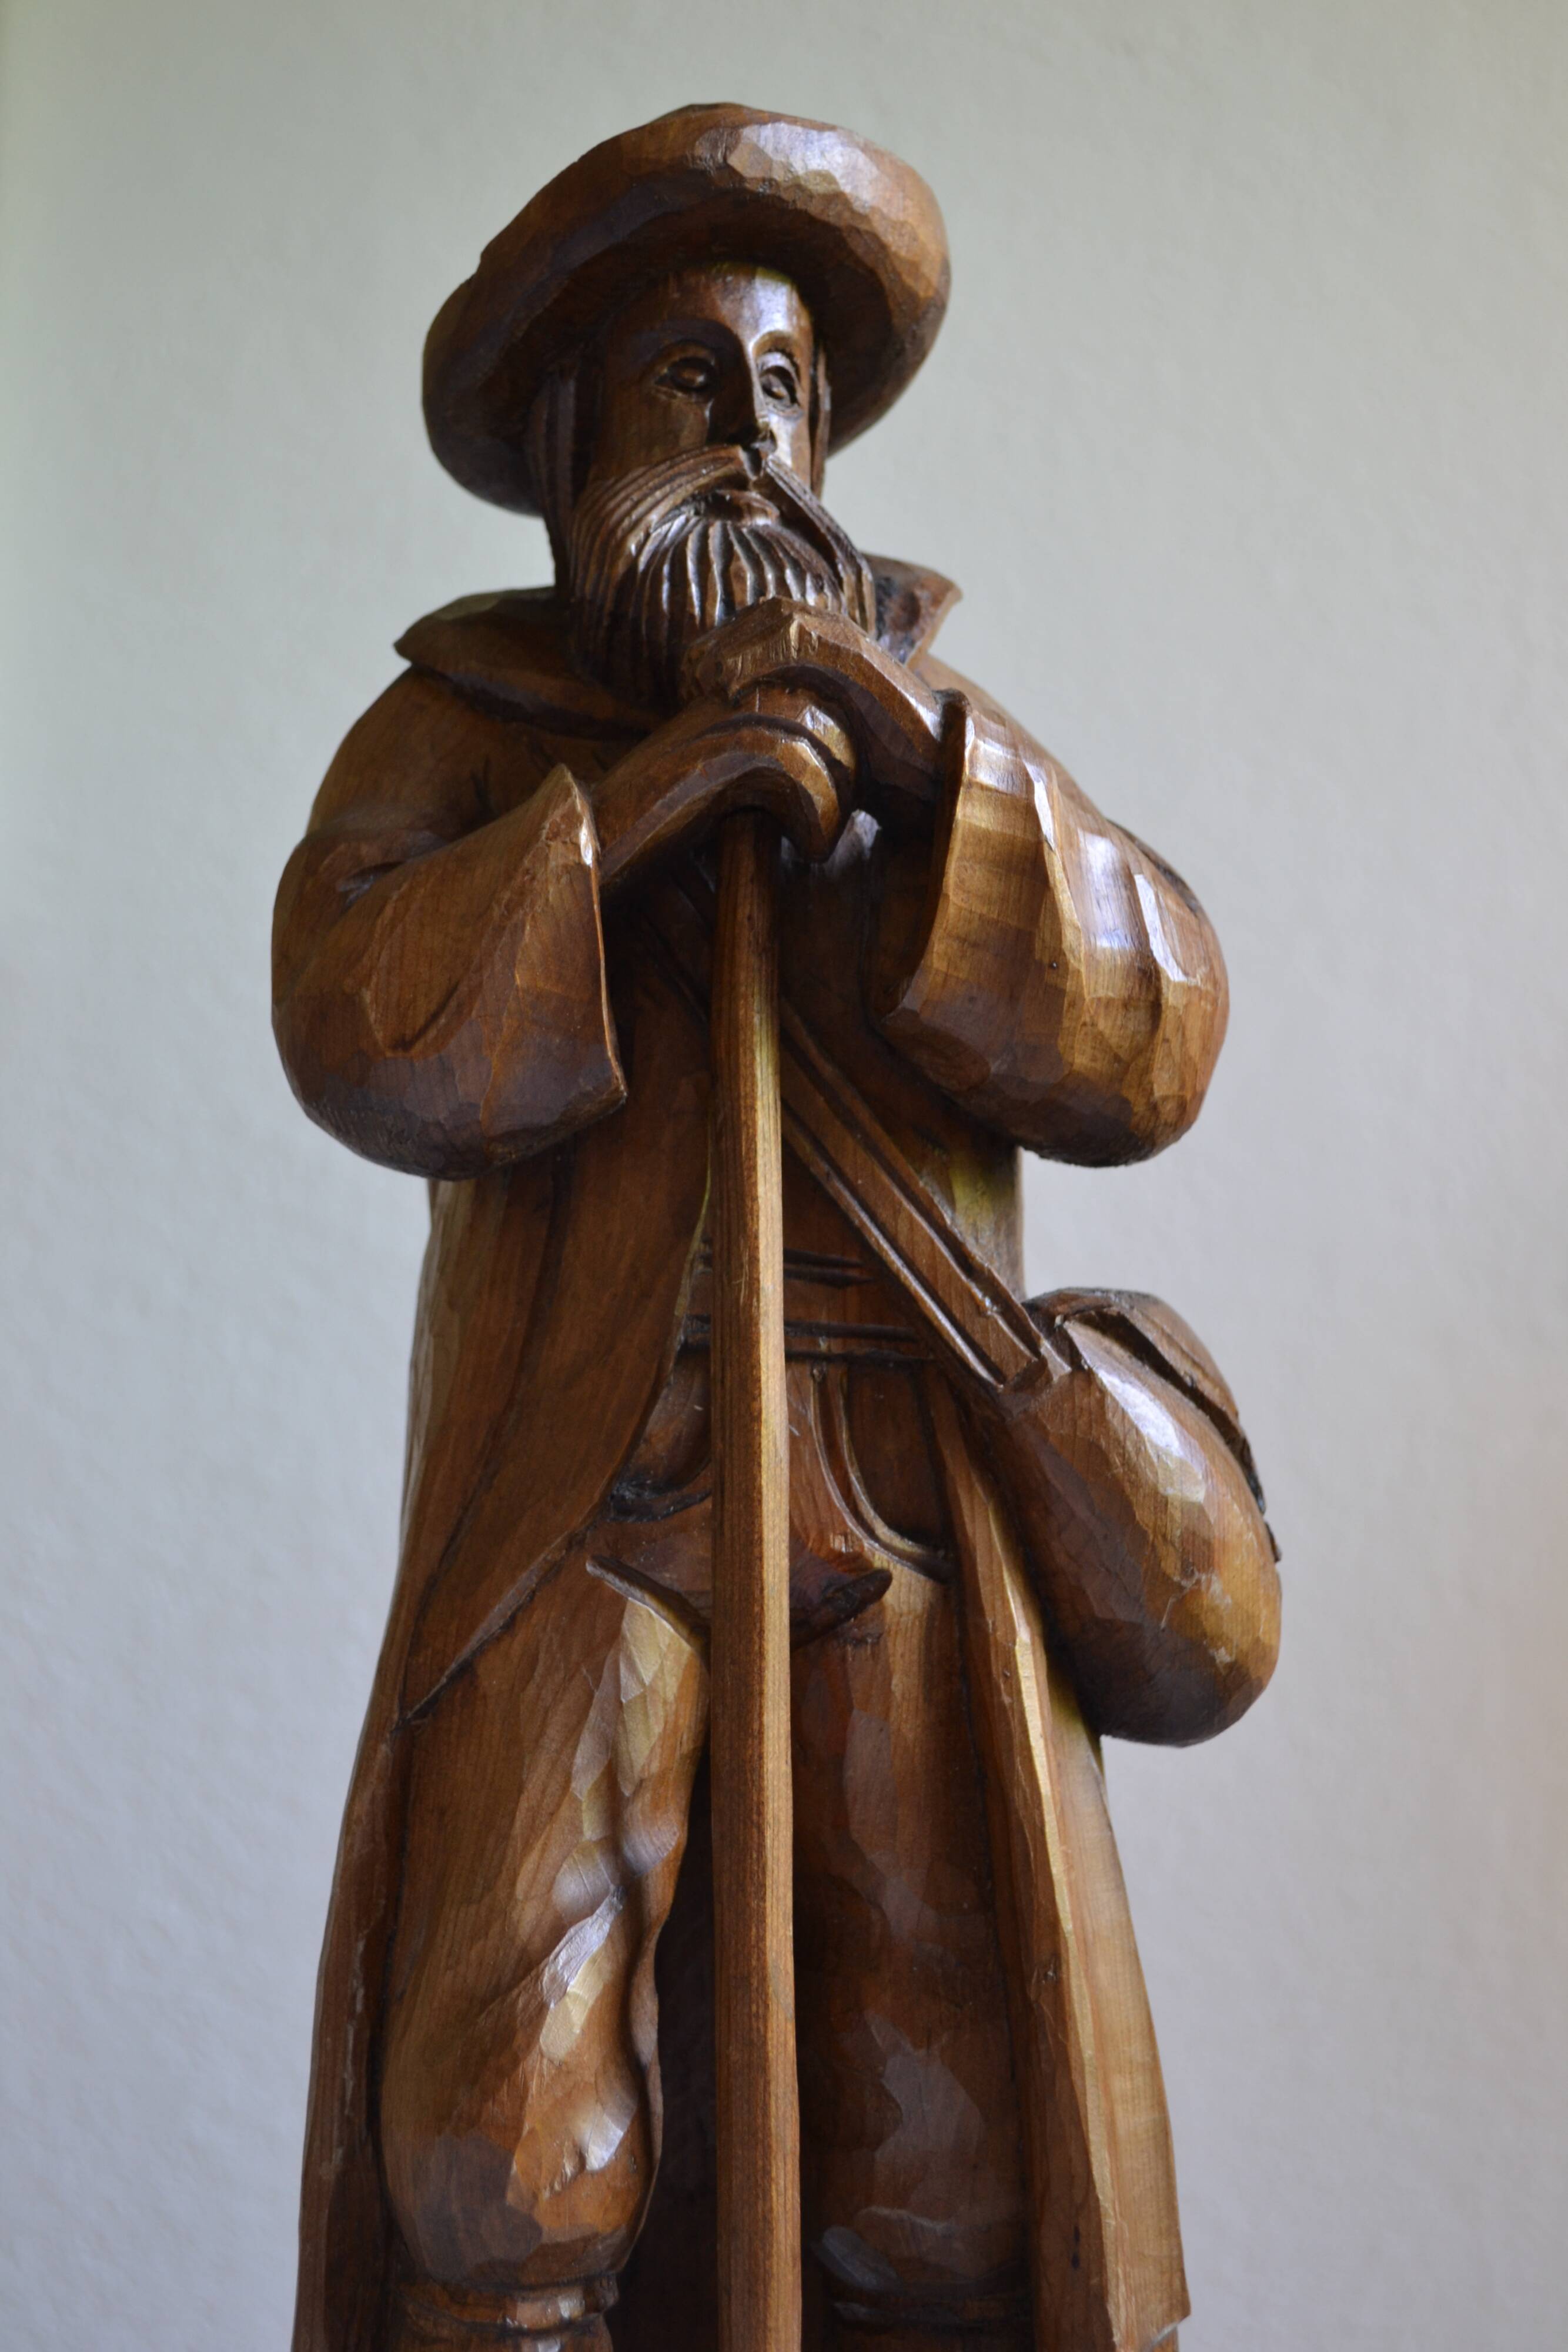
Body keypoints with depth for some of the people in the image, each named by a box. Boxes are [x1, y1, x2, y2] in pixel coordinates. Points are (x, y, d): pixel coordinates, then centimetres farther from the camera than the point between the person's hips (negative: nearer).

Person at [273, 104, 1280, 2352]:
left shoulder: (933, 734, 16)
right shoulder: (455, 729, 11)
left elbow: (1142, 1047, 1)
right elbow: (368, 1039, -7)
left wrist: (937, 751, -11)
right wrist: (648, 791, -15)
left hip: (913, 1508, 2)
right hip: (582, 1495, -1)